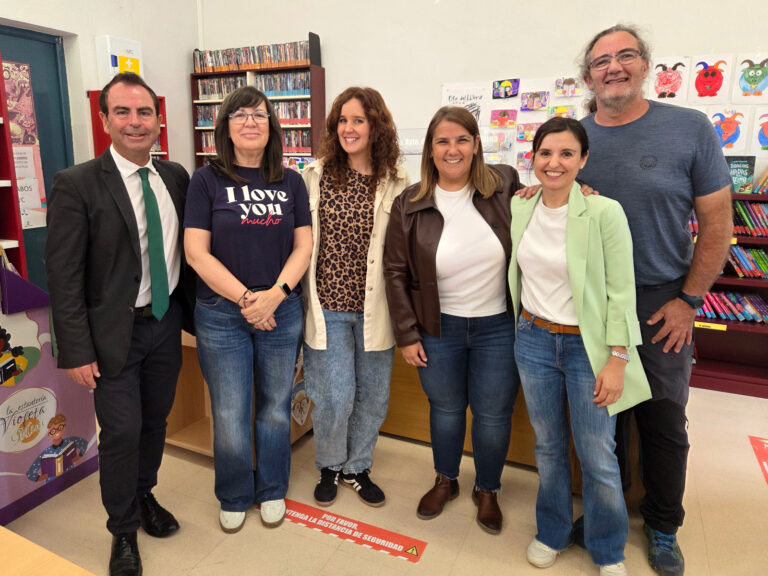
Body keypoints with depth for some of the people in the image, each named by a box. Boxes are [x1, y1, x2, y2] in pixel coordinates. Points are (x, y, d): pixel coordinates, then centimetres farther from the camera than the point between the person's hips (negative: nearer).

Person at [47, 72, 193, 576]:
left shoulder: (176, 177, 3)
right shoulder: (76, 184, -12)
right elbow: (63, 274, -13)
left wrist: (193, 311, 6)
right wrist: (77, 350, -15)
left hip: (167, 322, 5)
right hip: (114, 331, -4)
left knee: (155, 421, 18)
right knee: (121, 432, 3)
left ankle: (144, 496, 44)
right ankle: (123, 531, 28)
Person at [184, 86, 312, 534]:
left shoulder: (290, 182, 5)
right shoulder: (208, 181, -2)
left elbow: (304, 245, 1)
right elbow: (196, 251, -7)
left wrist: (275, 294, -14)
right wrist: (246, 299, -15)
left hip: (282, 311, 2)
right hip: (222, 314, -2)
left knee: (276, 409, 14)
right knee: (230, 416, 8)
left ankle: (272, 490, 37)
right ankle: (234, 498, 34)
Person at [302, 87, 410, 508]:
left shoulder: (397, 185, -1)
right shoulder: (315, 177, 1)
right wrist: (304, 297, 2)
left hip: (374, 309, 1)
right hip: (328, 305, -1)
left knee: (373, 397, 12)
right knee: (335, 398, 2)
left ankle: (357, 467, 38)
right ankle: (329, 467, 33)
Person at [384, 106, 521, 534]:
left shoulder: (505, 185, -6)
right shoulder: (410, 206, -7)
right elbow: (396, 273, -3)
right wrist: (407, 335, -4)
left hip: (499, 326, 0)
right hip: (439, 328, 0)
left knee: (493, 413, 13)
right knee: (445, 408, 18)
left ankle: (488, 490, 39)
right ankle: (446, 481, 44)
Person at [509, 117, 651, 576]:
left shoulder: (605, 212, -14)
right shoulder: (519, 208, 0)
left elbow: (621, 292, -12)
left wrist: (617, 361, -13)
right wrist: (525, 327, 11)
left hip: (588, 345, -3)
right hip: (534, 340, 4)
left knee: (598, 457, 7)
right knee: (548, 446, 17)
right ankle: (553, 533, 39)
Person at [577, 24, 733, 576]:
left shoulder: (691, 129, -6)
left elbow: (717, 223, -4)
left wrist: (689, 300, -6)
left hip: (661, 306, -2)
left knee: (664, 425, 12)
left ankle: (663, 527, 35)